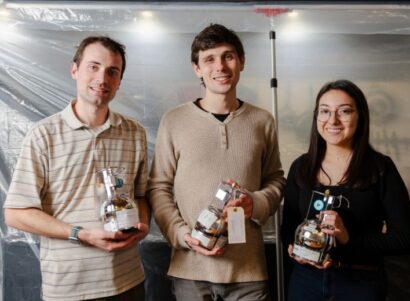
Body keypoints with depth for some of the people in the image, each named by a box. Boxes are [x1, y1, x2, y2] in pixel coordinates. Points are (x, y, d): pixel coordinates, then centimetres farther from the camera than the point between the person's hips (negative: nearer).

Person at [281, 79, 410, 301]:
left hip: (361, 283, -2)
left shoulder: (380, 168, -7)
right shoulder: (301, 167, 0)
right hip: (305, 280, 2)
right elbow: (288, 226, 6)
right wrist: (293, 248, -14)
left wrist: (349, 239, -22)